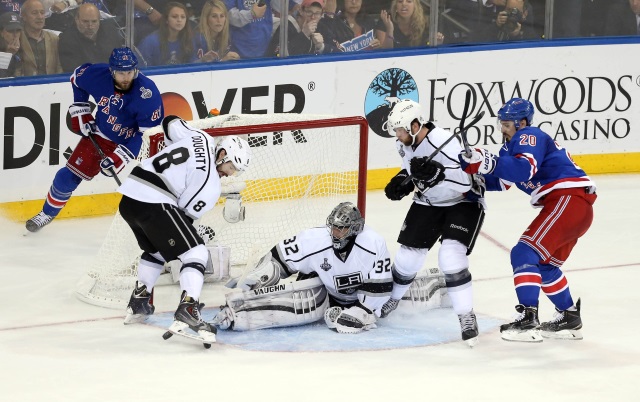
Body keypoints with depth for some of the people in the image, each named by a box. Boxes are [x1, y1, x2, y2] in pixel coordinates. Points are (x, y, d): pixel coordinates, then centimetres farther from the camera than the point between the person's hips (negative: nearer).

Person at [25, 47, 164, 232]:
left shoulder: (148, 93, -33)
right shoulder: (97, 74, -23)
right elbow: (77, 77, 3)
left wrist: (121, 156, -33)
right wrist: (80, 111, 2)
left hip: (134, 140, -3)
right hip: (100, 135, 3)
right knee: (70, 174, 5)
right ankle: (47, 213, 30)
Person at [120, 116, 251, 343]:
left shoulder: (201, 138, 14)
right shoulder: (211, 184, -8)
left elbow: (170, 122, 29)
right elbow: (186, 212, -4)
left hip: (128, 197, 9)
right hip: (153, 203, -9)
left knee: (155, 249, 32)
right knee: (196, 253, -8)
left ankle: (138, 304, 37)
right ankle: (188, 310, -23)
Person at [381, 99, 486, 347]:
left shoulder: (443, 143, -33)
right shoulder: (406, 143, -7)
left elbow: (465, 182, -36)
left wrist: (437, 172, -48)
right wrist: (402, 181, -1)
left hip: (463, 202, -7)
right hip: (428, 203, 7)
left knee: (451, 257, -25)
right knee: (408, 256, 7)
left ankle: (466, 317, -15)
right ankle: (390, 299, 35)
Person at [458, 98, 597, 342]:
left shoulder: (530, 137, -9)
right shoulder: (514, 144, 22)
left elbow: (524, 170, -28)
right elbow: (500, 181, 18)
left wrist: (488, 162, -36)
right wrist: (475, 171, 2)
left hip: (569, 199, -11)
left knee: (525, 254, -16)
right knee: (544, 263, 21)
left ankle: (527, 319, -25)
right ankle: (569, 318, 29)